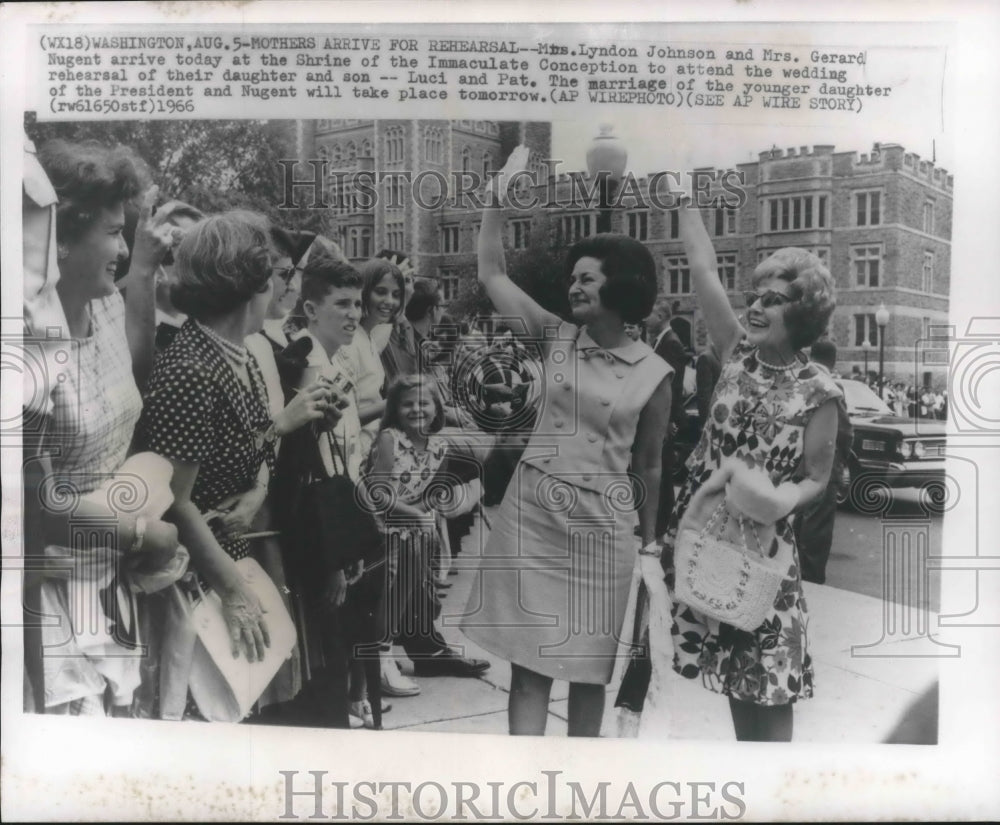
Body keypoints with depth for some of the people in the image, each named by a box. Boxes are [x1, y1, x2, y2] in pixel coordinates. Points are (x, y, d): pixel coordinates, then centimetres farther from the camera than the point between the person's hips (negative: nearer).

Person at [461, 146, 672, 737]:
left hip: (603, 524, -1)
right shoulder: (555, 338, 1)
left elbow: (648, 465, 6)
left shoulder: (656, 373, -2)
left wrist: (650, 539, 12)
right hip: (531, 512, 1)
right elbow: (491, 274, 1)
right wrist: (501, 194, -4)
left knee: (590, 664, 12)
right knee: (529, 660, 4)